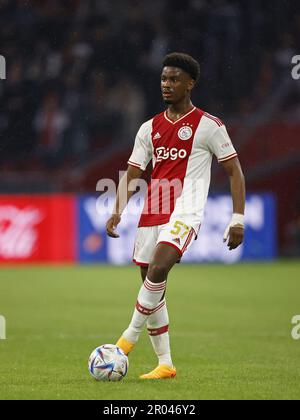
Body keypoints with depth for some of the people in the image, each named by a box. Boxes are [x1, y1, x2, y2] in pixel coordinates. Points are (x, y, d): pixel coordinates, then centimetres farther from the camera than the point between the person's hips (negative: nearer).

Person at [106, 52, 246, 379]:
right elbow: (131, 175, 14)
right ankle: (165, 364, 11)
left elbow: (235, 172, 1)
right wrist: (118, 211, -3)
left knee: (157, 269, -28)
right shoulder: (150, 128, 14)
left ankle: (130, 337, -18)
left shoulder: (208, 126, 0)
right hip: (152, 213, 6)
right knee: (151, 285, 5)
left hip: (185, 213, -6)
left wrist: (238, 219, -6)